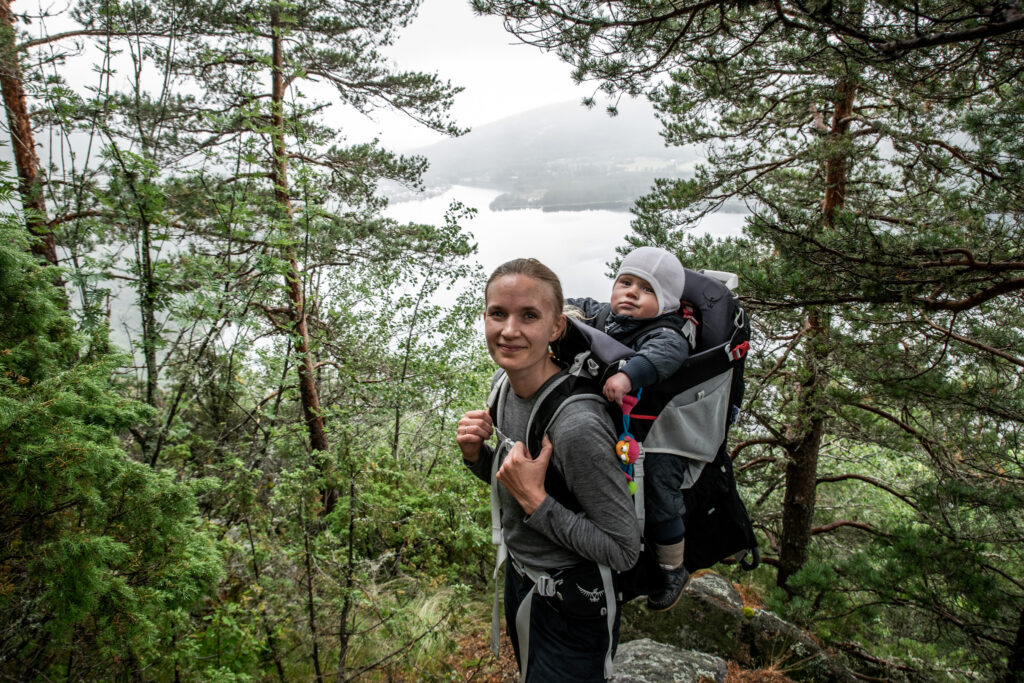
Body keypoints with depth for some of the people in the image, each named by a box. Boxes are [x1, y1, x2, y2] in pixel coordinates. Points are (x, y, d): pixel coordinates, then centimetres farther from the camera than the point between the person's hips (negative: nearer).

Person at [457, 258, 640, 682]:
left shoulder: (577, 425, -33)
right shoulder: (504, 384, -7)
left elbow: (623, 551, -26)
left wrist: (535, 501, -29)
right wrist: (476, 454, -11)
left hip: (573, 612, -8)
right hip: (519, 580, 8)